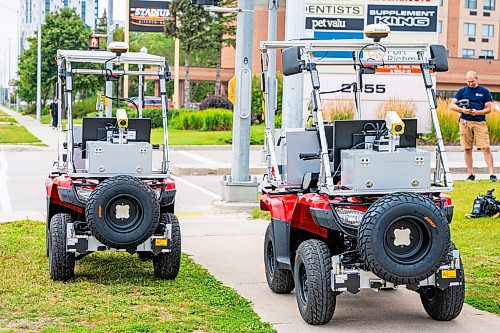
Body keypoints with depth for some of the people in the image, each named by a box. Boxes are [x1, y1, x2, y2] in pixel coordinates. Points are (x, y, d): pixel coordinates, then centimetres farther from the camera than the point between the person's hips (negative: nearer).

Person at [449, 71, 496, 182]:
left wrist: (477, 112, -13)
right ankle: (471, 174, 12)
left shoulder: (484, 91, 8)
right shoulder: (462, 91, 11)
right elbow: (451, 106, 6)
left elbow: (488, 109, 5)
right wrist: (462, 110, -12)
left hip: (480, 122, -2)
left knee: (486, 148, -11)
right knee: (467, 149, 3)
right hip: (465, 122, 2)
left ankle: (491, 173, -11)